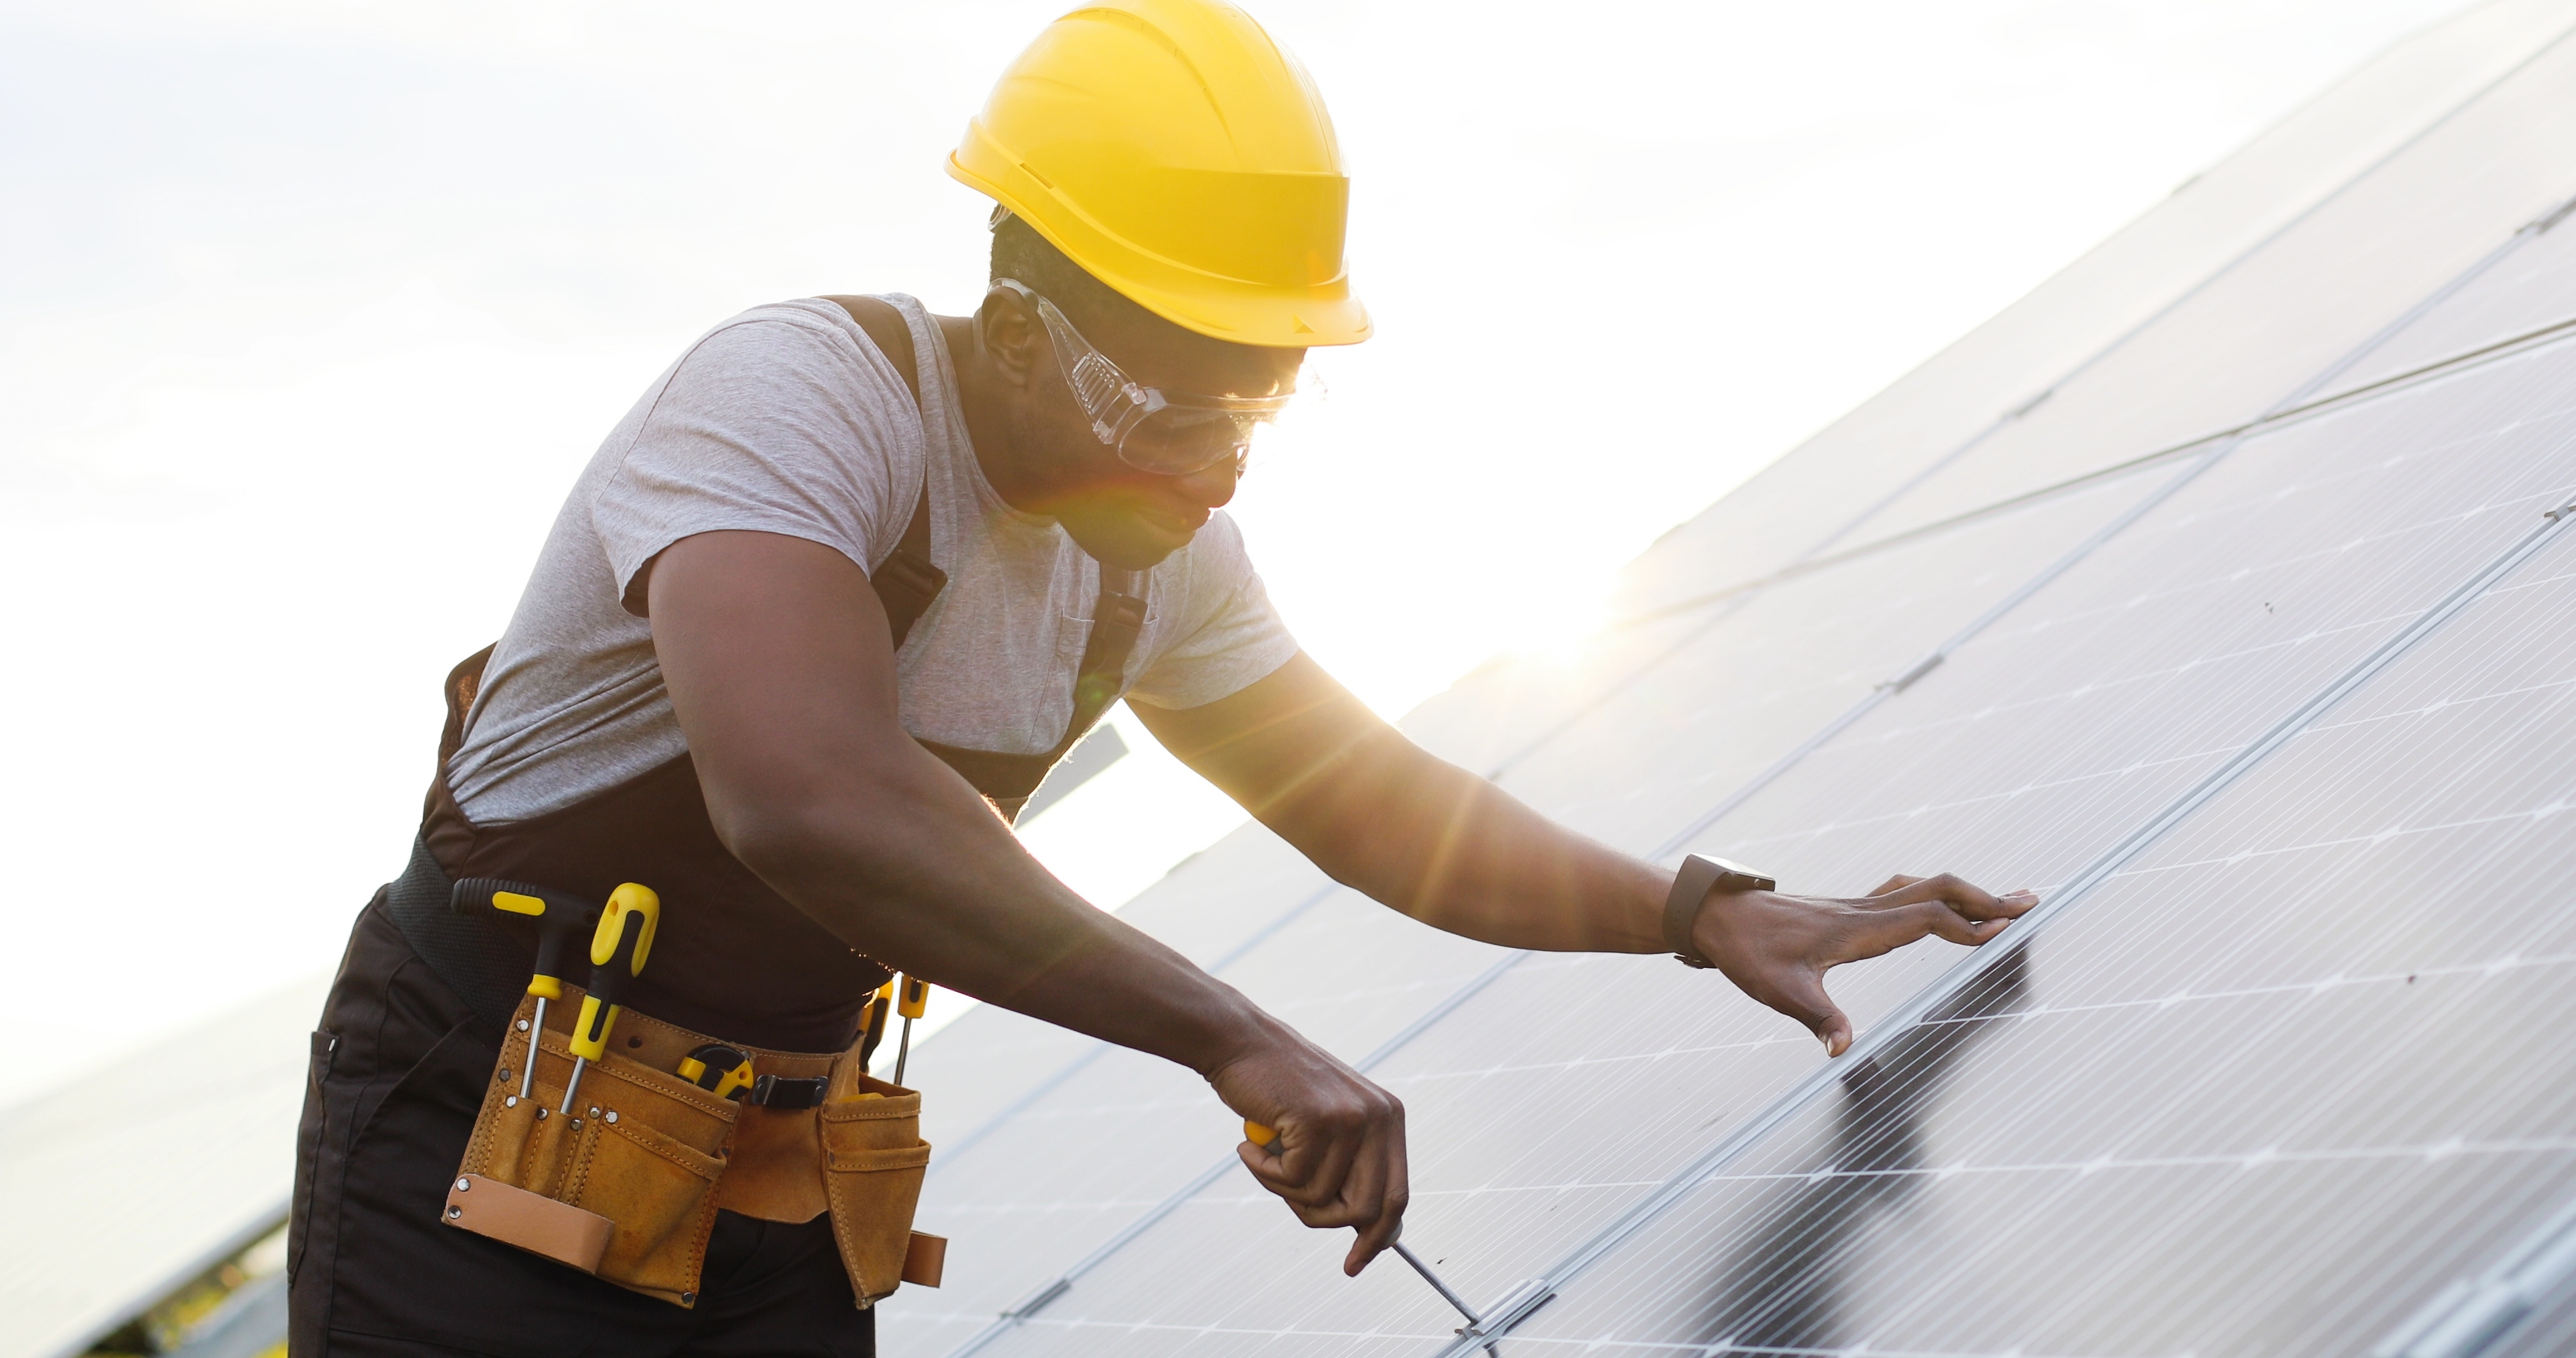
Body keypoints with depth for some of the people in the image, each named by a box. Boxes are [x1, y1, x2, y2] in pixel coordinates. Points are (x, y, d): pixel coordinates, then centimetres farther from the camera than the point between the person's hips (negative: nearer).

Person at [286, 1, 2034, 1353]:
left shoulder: (1160, 549, 1)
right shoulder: (799, 398, -26)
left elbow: (1379, 801, 13)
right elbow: (810, 799, -42)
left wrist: (1706, 912, -1)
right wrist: (1235, 1040, -39)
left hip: (776, 1194, 7)